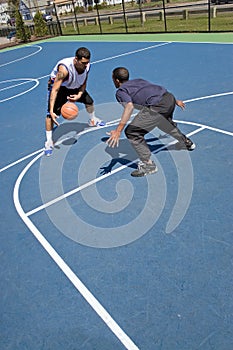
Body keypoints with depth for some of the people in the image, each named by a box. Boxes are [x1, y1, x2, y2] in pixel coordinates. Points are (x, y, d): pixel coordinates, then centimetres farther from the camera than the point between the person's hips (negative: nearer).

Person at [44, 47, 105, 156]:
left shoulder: (87, 66, -24)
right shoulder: (64, 68, -42)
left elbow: (83, 84, -6)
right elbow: (55, 90, -43)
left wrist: (79, 95, -26)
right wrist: (51, 110, -51)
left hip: (75, 86, 6)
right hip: (57, 85, -6)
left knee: (89, 101, 16)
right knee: (51, 114, -20)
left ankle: (93, 120, 49)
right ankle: (49, 142, -9)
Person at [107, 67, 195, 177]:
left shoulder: (120, 91, 4)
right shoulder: (138, 80, 27)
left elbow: (129, 106, -16)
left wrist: (118, 131, -25)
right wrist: (175, 101, 46)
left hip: (157, 106, -9)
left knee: (132, 133, -4)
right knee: (167, 124, 39)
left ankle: (148, 164, -5)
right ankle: (186, 142, 63)